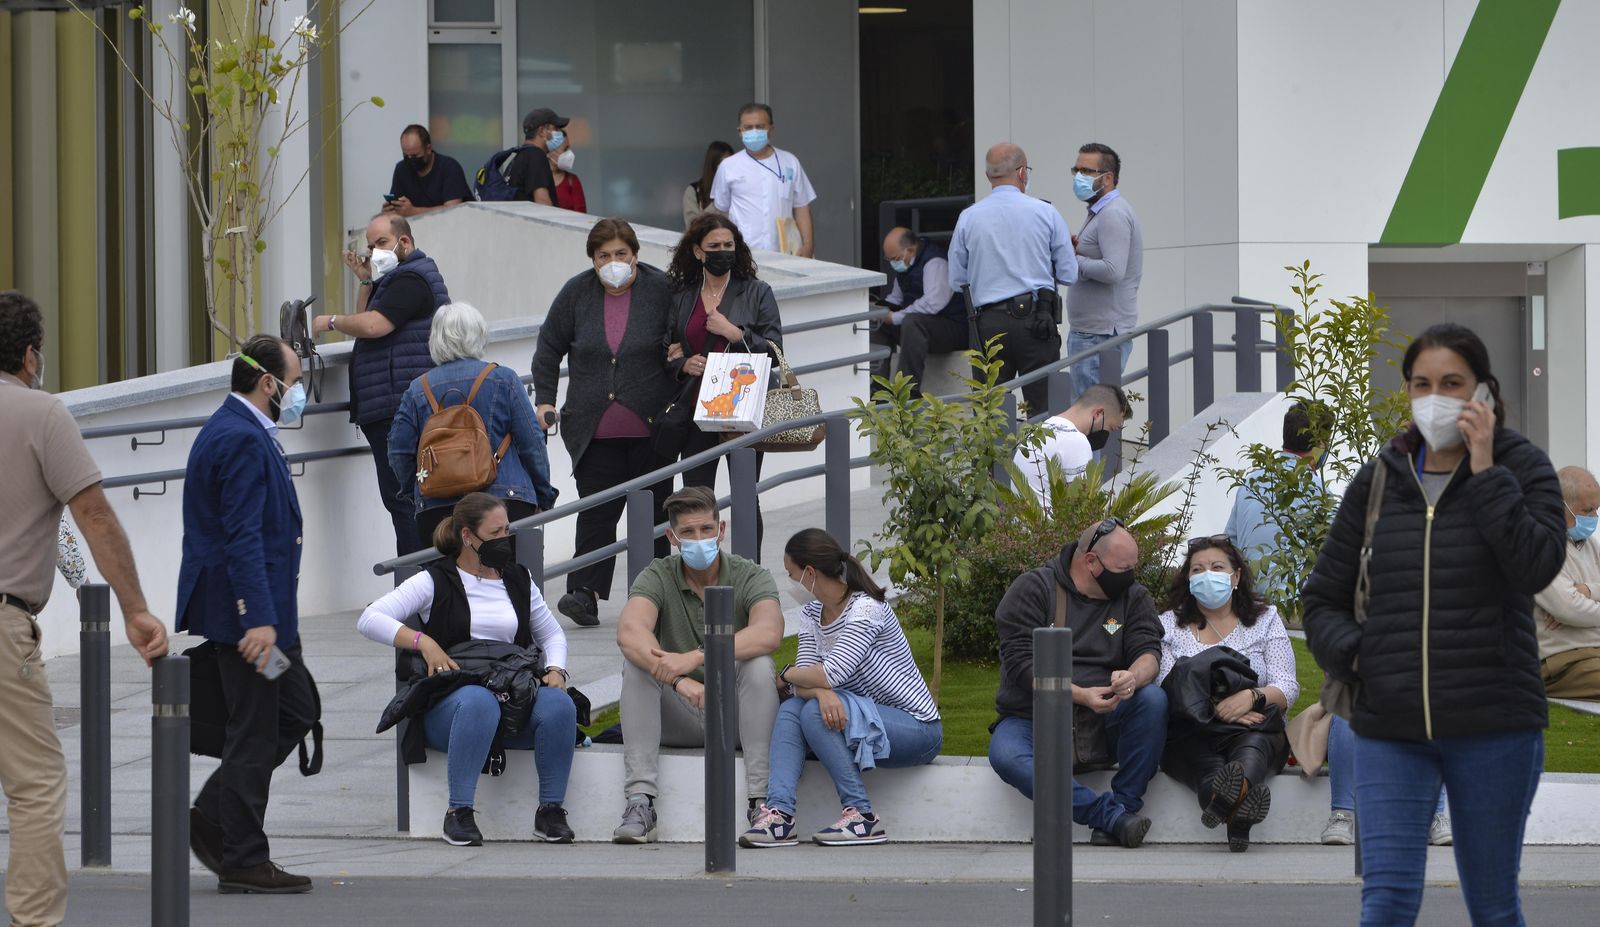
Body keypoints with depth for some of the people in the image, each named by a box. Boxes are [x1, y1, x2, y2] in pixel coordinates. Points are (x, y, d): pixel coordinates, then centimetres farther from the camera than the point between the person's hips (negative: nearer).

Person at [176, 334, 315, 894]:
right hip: (249, 610, -11)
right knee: (254, 732, -3)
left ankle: (211, 819, 20)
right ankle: (243, 863, 5)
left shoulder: (240, 432, 15)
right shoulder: (242, 440, -19)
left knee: (294, 712, 17)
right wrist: (258, 620, -30)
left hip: (262, 609, 11)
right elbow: (242, 537, -25)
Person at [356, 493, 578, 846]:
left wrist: (556, 671, 6)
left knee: (558, 703, -30)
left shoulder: (518, 579, 20)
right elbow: (369, 620, -4)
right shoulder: (436, 581, 5)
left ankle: (551, 810, -20)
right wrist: (424, 641, -17)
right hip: (450, 703, -4)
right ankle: (459, 813, -34)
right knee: (479, 701, -40)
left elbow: (551, 633, 28)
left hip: (517, 702, 4)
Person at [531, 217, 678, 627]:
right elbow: (549, 348, 14)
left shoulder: (661, 290, -2)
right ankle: (584, 593, -13)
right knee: (596, 510, -8)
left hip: (651, 425, -1)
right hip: (595, 431, 1)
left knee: (652, 510, 5)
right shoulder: (576, 293, 3)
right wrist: (545, 400, 8)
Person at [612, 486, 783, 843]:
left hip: (734, 718, -1)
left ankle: (762, 800, -30)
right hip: (677, 719, 1)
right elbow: (629, 632, -26)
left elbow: (769, 633, -30)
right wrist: (679, 680, -43)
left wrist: (695, 658, -42)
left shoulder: (750, 577, -7)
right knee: (637, 661, -25)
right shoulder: (657, 577, -4)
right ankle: (640, 801, -31)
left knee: (758, 663, -29)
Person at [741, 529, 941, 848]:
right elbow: (807, 675, -3)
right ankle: (779, 812, -29)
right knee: (791, 708, -14)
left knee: (816, 712, -27)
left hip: (918, 730, -8)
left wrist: (785, 676, -9)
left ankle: (863, 816, -24)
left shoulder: (866, 609, -18)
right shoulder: (812, 613, 9)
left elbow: (830, 674, -26)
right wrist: (822, 693, -27)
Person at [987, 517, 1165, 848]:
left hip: (1104, 719, 3)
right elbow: (1020, 662, -11)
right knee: (1005, 755, -36)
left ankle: (1125, 805, -26)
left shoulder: (1134, 596, 10)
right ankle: (1112, 815, -39)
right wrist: (1080, 695, -25)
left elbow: (1149, 651, -3)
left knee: (1153, 699, -28)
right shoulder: (1032, 589, -1)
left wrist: (1133, 677, -30)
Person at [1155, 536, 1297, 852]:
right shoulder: (1169, 625, 18)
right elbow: (1166, 690, 2)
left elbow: (1287, 688, 6)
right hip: (1189, 735, 0)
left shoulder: (1265, 619, 18)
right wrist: (1215, 708, -16)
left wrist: (1253, 697, -17)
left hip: (1254, 732, 0)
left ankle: (1228, 795, -74)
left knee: (1254, 743, -39)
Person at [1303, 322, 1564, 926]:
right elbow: (1323, 600, 14)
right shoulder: (1379, 480, 9)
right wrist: (1353, 654, -6)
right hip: (1390, 728, 2)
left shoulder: (1523, 469, 1)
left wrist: (1484, 470, -15)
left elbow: (1538, 567, -17)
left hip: (1493, 724, -2)